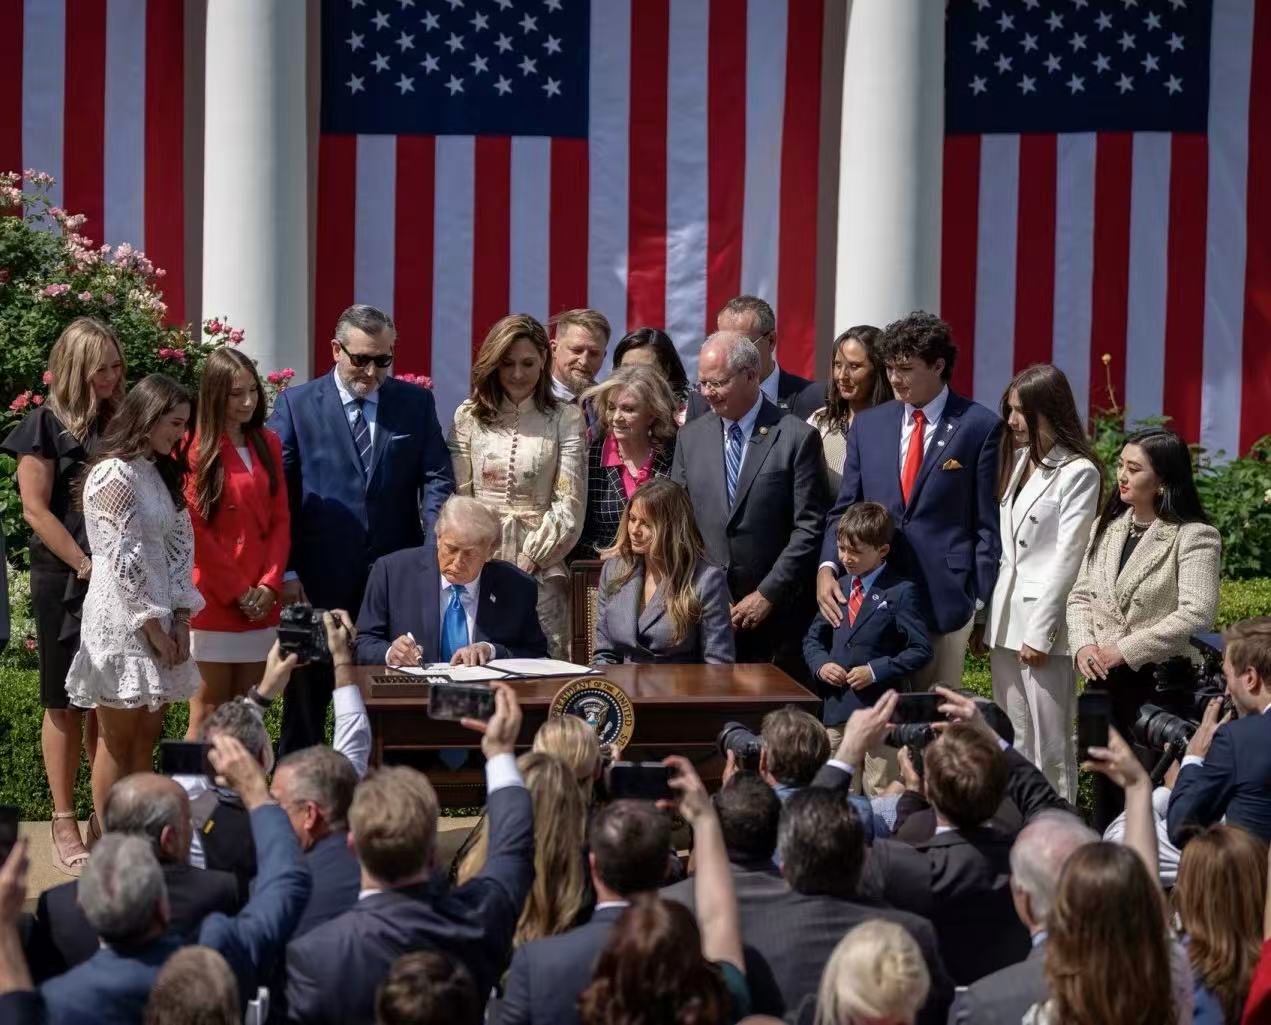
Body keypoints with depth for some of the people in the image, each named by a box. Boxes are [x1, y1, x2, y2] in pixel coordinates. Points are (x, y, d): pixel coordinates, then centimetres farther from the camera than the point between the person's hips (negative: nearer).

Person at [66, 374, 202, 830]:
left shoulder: (160, 473, 14)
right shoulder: (114, 475, -13)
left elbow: (181, 545, 11)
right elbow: (123, 560, -17)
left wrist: (181, 619, 1)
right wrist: (153, 626, -14)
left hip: (159, 618, 8)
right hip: (122, 621, -8)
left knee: (147, 736, 9)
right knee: (118, 741, -2)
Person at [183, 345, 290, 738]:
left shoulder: (268, 444, 12)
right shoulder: (197, 449, -5)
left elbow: (281, 519, 10)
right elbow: (195, 532, -8)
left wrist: (270, 584, -3)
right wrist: (238, 592, -9)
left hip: (261, 602, 5)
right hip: (213, 602, -5)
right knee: (209, 715, -5)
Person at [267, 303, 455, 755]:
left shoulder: (415, 403, 7)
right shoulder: (296, 405, 1)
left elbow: (437, 480, 5)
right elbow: (277, 493, -1)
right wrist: (285, 572, -8)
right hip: (319, 581, -2)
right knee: (307, 699, 7)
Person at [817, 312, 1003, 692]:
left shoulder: (979, 427, -1)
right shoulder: (867, 424, 12)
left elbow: (987, 523, -1)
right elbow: (844, 510, 13)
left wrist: (980, 603, -4)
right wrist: (826, 568, -4)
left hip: (945, 599, -3)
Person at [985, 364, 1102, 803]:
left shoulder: (1078, 473, -9)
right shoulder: (1018, 459, 14)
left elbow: (1065, 559, -12)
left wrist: (1040, 634, -13)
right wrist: (989, 617, 10)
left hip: (1043, 622, -8)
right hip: (1006, 618, 8)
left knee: (1050, 745, -4)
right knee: (1012, 742, 10)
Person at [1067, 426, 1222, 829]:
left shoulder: (1193, 537, -10)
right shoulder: (1106, 528, 11)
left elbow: (1196, 613, -19)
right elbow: (1080, 596, 13)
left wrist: (1124, 650, -18)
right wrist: (1083, 645, -7)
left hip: (1160, 680, -6)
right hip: (1104, 678, 6)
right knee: (1106, 788, 13)